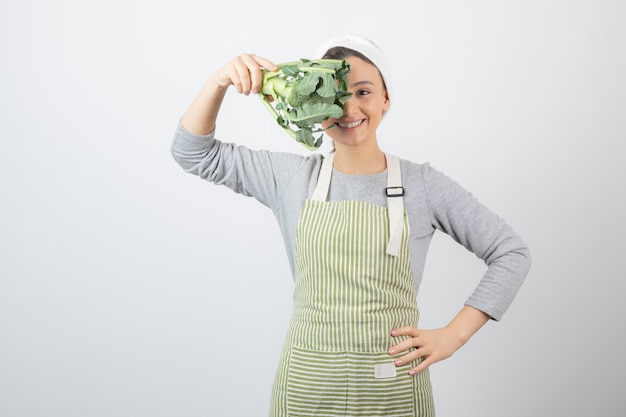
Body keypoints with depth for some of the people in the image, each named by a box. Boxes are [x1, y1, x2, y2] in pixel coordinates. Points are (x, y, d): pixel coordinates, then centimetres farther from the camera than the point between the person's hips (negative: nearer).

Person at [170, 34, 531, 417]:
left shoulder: (423, 184, -4)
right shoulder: (292, 176, 0)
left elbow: (512, 253, 1)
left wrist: (454, 335, -5)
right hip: (306, 384, 1)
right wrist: (220, 82, -12)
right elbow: (193, 153, 4)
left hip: (392, 385, -1)